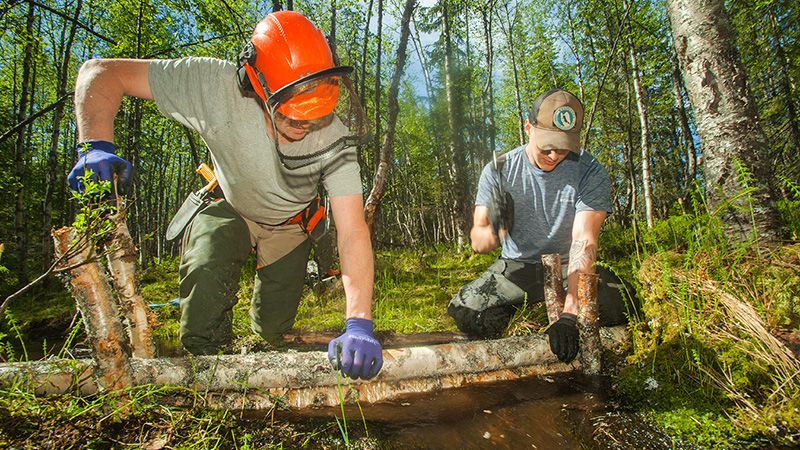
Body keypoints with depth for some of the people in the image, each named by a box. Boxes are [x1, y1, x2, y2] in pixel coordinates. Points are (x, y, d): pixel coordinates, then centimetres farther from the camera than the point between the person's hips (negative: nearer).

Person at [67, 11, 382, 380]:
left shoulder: (334, 135, -35)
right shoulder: (217, 87, -36)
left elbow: (352, 231, -39)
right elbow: (101, 72, -27)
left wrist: (359, 324, -49)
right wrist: (96, 147, -46)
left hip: (289, 222, 1)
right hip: (232, 209, 0)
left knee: (272, 328, 5)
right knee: (207, 267, -31)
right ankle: (205, 362, -3)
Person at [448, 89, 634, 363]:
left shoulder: (591, 173, -13)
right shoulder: (499, 171, -9)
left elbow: (583, 243, -23)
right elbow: (478, 243, -11)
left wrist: (568, 315, -34)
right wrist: (494, 229, -38)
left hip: (569, 268, 0)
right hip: (516, 266, 1)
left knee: (616, 307, -30)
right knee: (465, 314, -24)